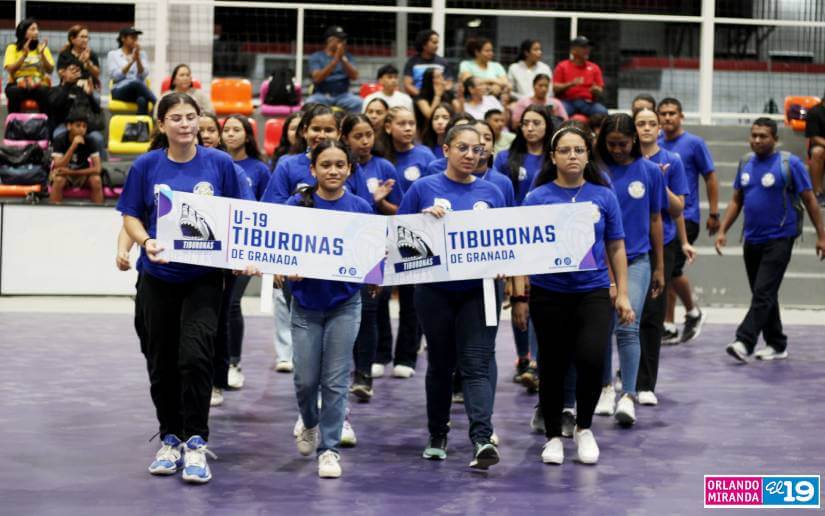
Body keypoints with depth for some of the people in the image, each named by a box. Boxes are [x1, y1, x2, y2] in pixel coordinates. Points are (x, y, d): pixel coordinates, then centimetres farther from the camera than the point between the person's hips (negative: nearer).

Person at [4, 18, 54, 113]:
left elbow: (50, 70, -1)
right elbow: (10, 70, -10)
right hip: (17, 84, -1)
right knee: (14, 92, -35)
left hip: (39, 84, 1)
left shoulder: (42, 47, 10)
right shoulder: (12, 48, 4)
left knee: (44, 92, -33)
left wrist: (42, 54, -14)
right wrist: (24, 55, -19)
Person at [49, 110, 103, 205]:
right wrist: (73, 146, -40)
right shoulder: (59, 141, -21)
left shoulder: (90, 142, -17)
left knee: (96, 180, -29)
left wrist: (72, 172, -32)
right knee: (58, 180, -35)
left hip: (82, 173, 2)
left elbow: (97, 168, -22)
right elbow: (58, 167, -30)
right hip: (64, 173, -1)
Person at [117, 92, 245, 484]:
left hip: (203, 277, -2)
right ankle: (170, 438, 25)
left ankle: (195, 442, -7)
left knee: (195, 355, -16)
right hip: (158, 277, 2)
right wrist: (146, 241, -17)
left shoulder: (220, 163, -1)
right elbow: (131, 216, 2)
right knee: (161, 362, 9)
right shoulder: (146, 166, -1)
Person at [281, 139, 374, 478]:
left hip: (344, 302, 0)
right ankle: (310, 423, 35)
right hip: (306, 302, 0)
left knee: (335, 380, -1)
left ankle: (329, 447, 10)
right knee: (306, 379, 4)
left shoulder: (360, 208, 0)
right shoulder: (296, 205, -3)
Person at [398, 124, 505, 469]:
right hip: (435, 291, 0)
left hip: (478, 290, 0)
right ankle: (437, 436, 27)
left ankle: (482, 439, -22)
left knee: (476, 364, -10)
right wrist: (424, 217, -14)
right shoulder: (424, 189, 2)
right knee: (440, 363, 11)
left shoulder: (490, 193, 7)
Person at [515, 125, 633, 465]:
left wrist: (622, 295, 4)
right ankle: (553, 436, 25)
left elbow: (616, 248, 8)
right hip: (548, 294, 0)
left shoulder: (603, 196, 3)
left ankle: (584, 428, 6)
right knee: (552, 367, 7)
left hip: (593, 292, 0)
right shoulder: (537, 198, 0)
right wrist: (520, 298, 1)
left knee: (591, 359, -17)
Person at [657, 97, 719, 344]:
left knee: (672, 269, -15)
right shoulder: (655, 145, 8)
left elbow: (710, 179, -1)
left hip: (685, 216, -5)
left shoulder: (694, 143, -4)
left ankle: (693, 312, 9)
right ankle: (668, 327, 12)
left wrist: (714, 214, -4)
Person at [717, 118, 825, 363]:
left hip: (779, 239, -6)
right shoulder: (746, 163, 9)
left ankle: (745, 342, -19)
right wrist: (723, 230, 7)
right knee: (763, 294, 12)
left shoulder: (789, 163, -8)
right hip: (752, 240, 6)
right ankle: (777, 345, 22)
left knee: (763, 293, -14)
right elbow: (736, 201, 15)